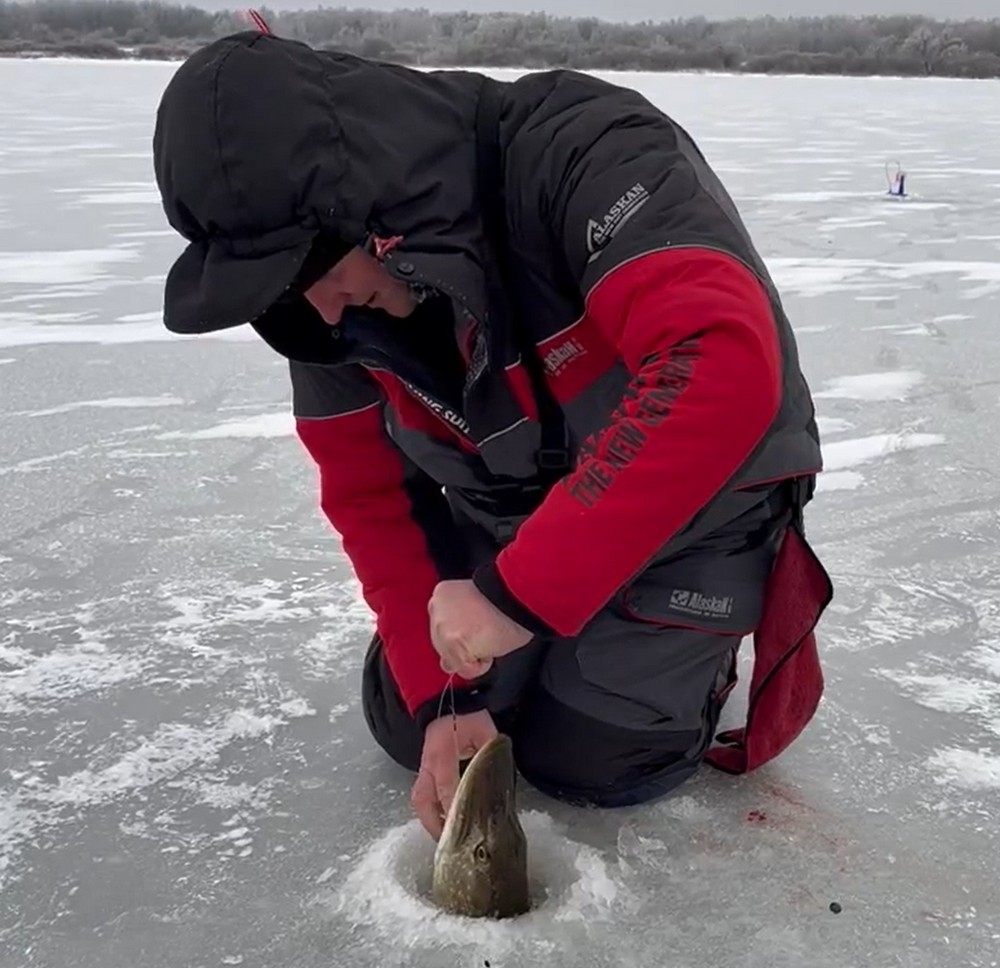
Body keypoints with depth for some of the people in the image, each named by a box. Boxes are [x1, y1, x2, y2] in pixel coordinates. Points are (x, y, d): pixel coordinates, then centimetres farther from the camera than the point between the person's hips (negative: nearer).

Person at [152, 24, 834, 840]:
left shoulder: (588, 154, -35)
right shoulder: (328, 292, -15)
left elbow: (726, 370, -49)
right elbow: (371, 498, -6)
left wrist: (519, 592, -47)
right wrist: (441, 694, -16)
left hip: (694, 509, -5)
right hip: (511, 511, 6)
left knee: (592, 762, -5)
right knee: (406, 726, 6)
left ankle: (703, 634, 23)